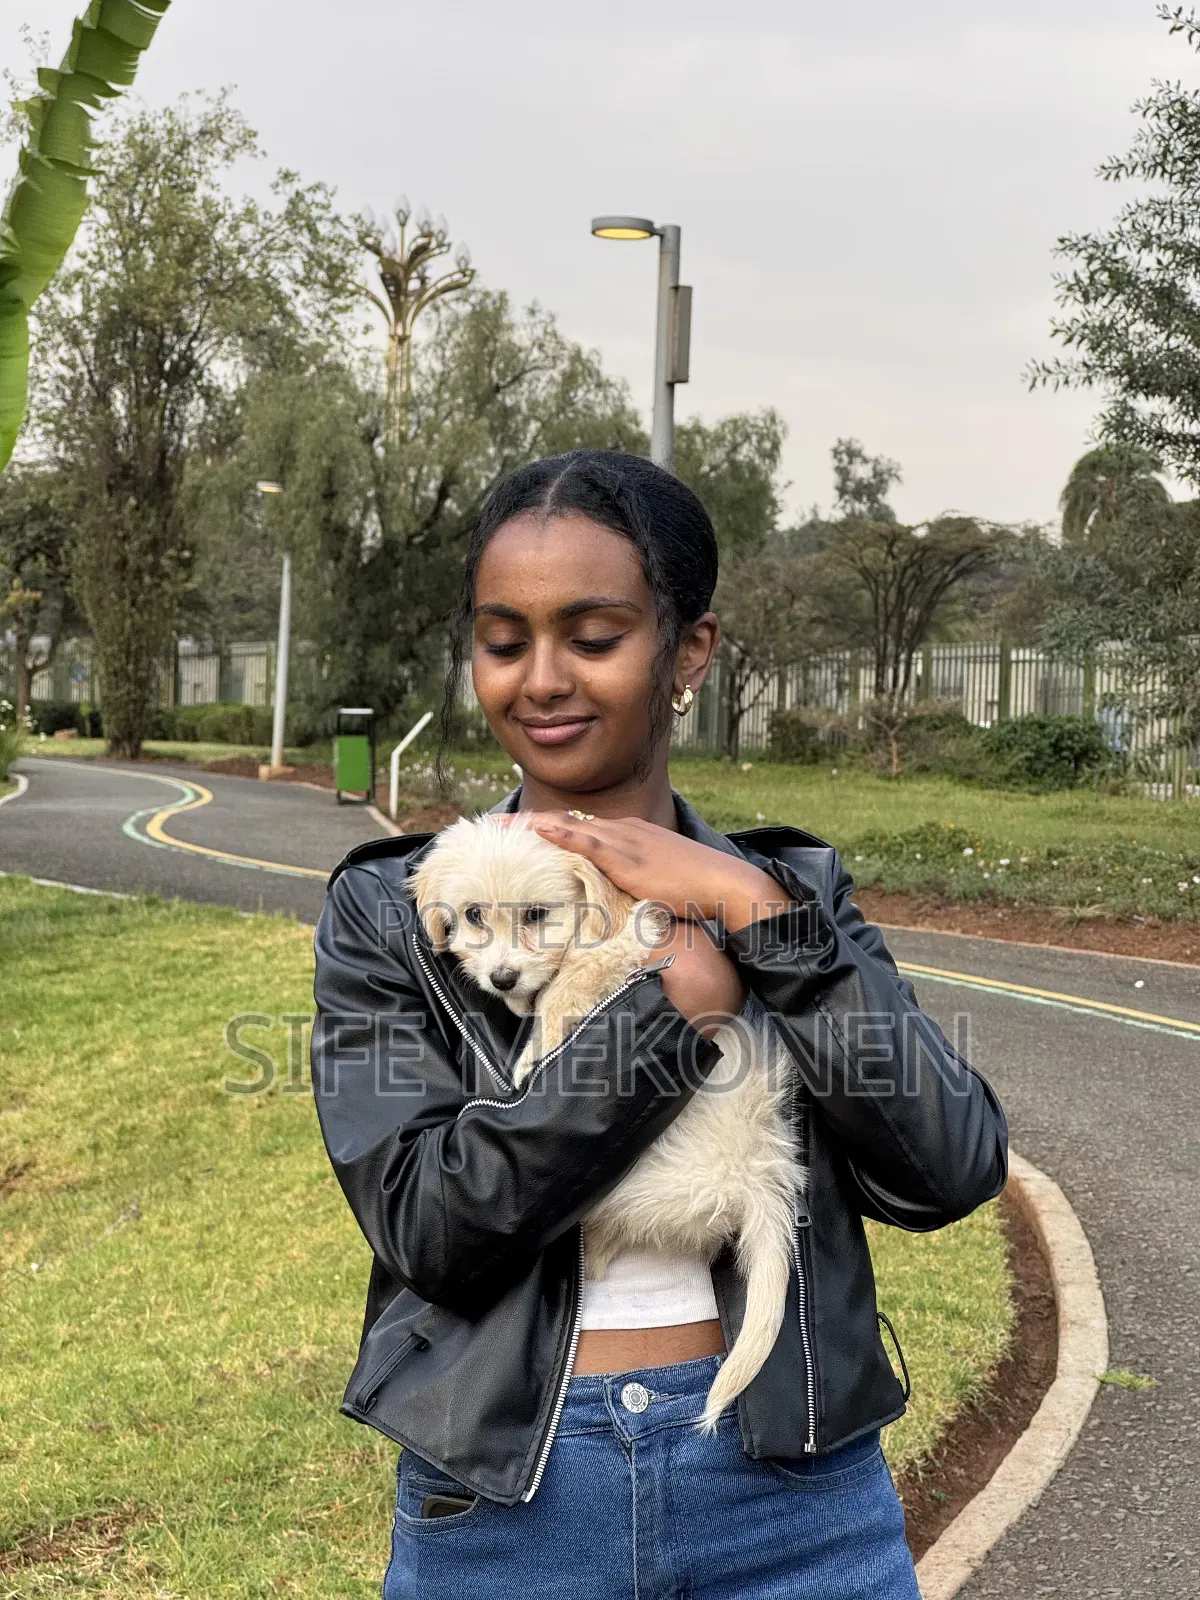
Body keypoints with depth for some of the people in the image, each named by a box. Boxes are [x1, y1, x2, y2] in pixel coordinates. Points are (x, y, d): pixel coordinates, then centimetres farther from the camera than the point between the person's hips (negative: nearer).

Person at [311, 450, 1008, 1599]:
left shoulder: (789, 889, 1)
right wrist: (679, 998, -17)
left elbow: (950, 1171, -10)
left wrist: (754, 909, -16)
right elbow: (428, 1222, -14)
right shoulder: (387, 912, -2)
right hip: (502, 1504, 0)